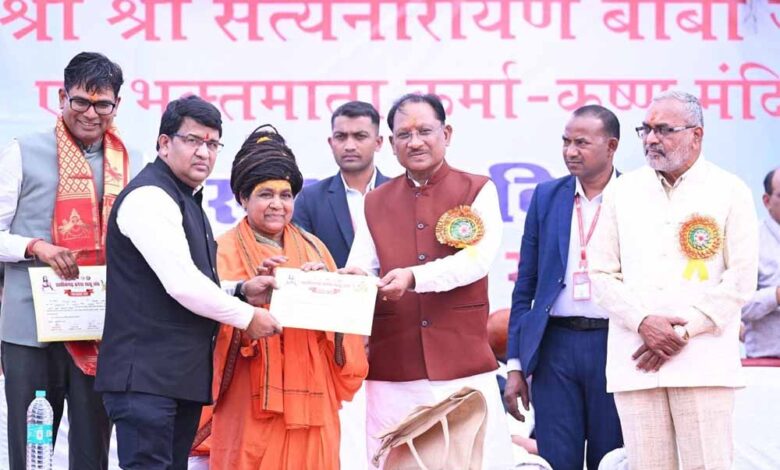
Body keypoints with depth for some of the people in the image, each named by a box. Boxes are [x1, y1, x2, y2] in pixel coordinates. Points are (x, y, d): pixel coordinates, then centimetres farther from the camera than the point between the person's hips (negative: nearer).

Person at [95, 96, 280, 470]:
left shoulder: (186, 200, 20)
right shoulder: (150, 197, -12)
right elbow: (181, 284, -19)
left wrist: (240, 290, 9)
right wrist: (247, 316, -8)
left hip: (183, 376, 10)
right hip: (146, 375, -10)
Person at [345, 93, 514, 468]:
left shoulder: (477, 191, 6)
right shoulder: (375, 204, 14)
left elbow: (477, 259, -9)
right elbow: (359, 270, 5)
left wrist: (414, 277, -23)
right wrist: (352, 280, -19)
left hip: (464, 364, -2)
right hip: (392, 369, 2)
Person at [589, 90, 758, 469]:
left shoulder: (730, 192, 5)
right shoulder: (621, 192, 12)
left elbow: (740, 279, -1)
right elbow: (602, 274, 9)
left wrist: (685, 331, -8)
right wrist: (643, 322, -8)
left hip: (703, 362, -2)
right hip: (635, 362, 2)